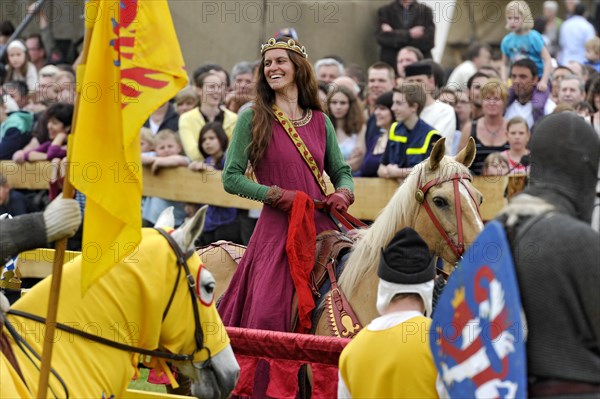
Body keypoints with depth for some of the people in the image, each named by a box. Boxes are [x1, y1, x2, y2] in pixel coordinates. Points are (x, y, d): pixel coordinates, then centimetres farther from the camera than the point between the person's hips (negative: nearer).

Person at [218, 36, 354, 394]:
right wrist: (280, 195, -10)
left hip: (322, 224, 3)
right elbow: (231, 177, 0)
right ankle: (260, 387, 0)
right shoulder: (253, 118, 3)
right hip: (278, 227, -3)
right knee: (268, 314, -14)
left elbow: (342, 171, 21)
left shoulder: (320, 121, 13)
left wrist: (344, 193, -2)